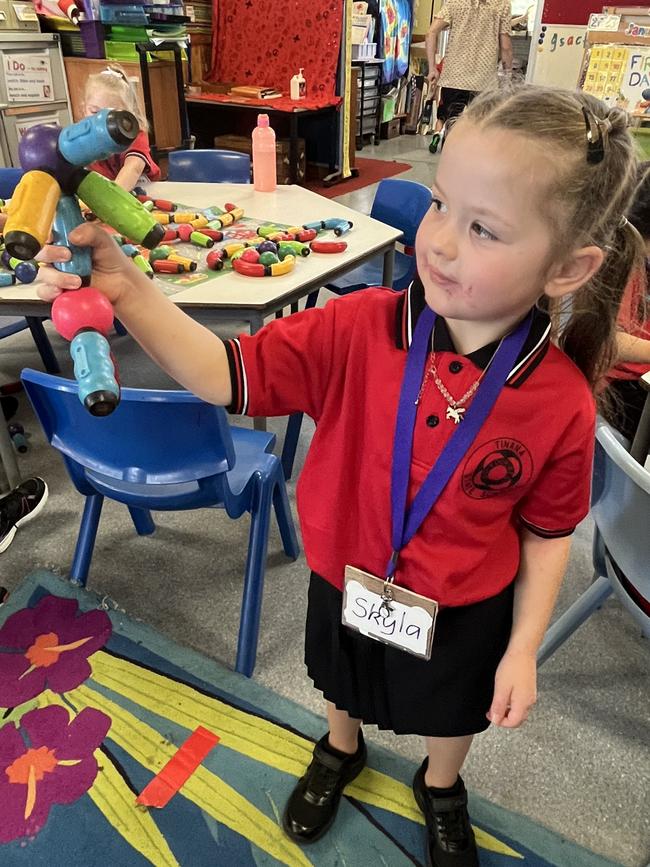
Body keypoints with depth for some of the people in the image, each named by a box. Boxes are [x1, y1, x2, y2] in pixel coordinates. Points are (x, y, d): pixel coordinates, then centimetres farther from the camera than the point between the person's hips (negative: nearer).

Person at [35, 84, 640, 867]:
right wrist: (127, 289, -37)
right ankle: (340, 750, 69)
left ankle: (441, 788, 67)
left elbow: (547, 531, -11)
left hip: (464, 614, -1)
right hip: (345, 581, 2)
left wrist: (522, 649, -5)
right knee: (344, 683, 32)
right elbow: (227, 375, -24)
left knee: (449, 712, 30)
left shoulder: (561, 401, -25)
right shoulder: (359, 329, -25)